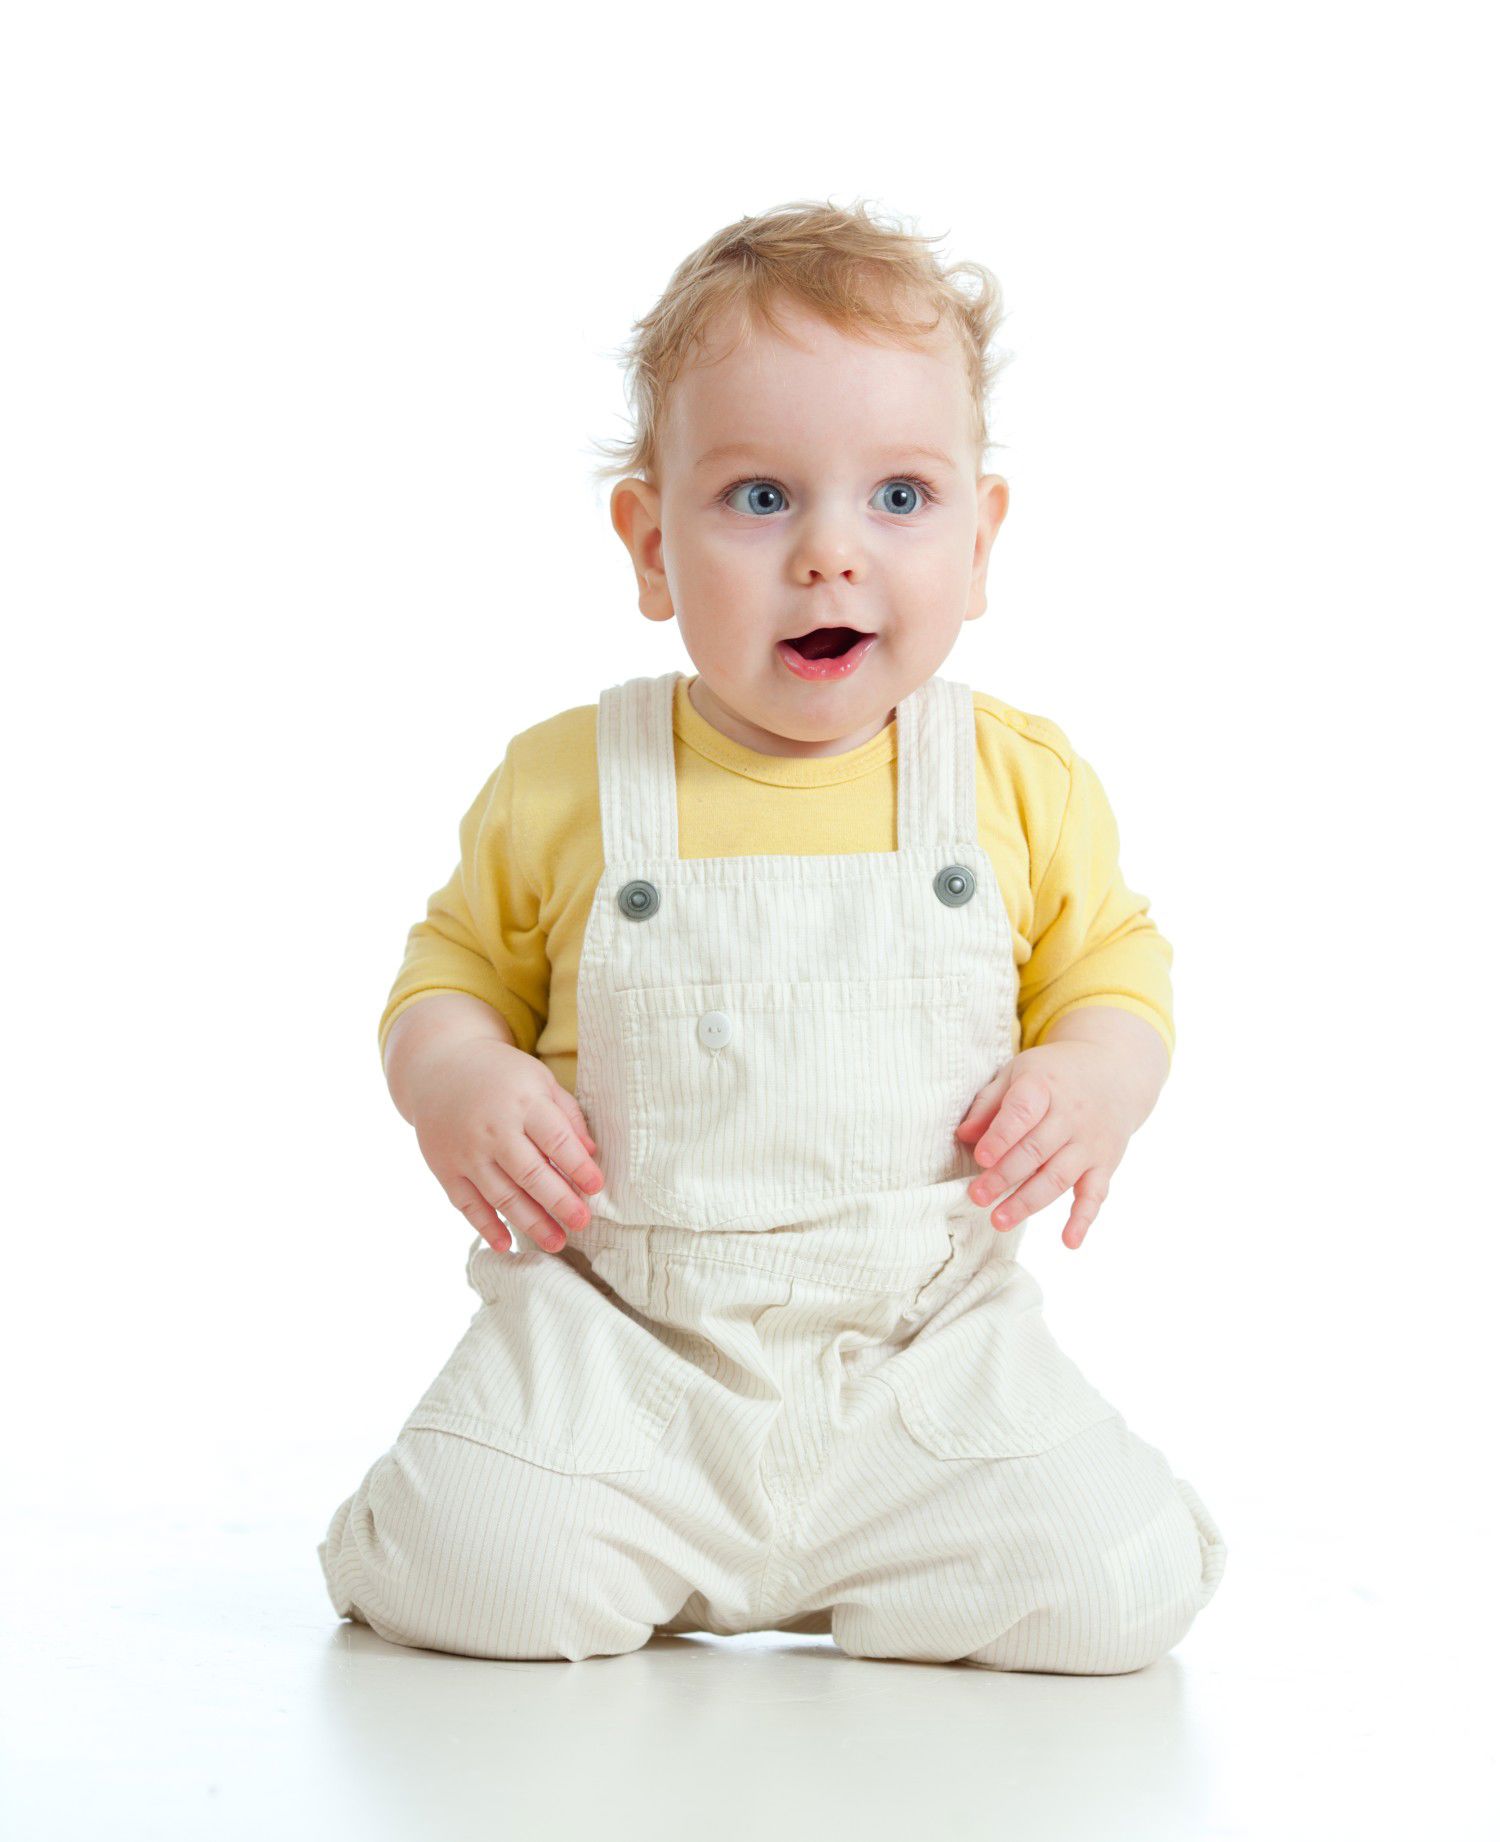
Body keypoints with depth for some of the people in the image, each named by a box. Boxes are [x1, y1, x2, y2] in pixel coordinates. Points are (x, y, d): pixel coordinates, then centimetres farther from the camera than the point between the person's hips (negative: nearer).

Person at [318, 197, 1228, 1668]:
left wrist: (1097, 1077, -9)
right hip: (614, 1329, -1)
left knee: (1115, 1589, -18)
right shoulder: (561, 785, -1)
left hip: (926, 1331, 1)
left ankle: (796, 1542, 8)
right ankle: (643, 1528, 10)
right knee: (474, 1579, -24)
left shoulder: (1024, 784, 1)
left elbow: (1112, 962, 13)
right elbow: (459, 967, 11)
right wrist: (450, 1078, -12)